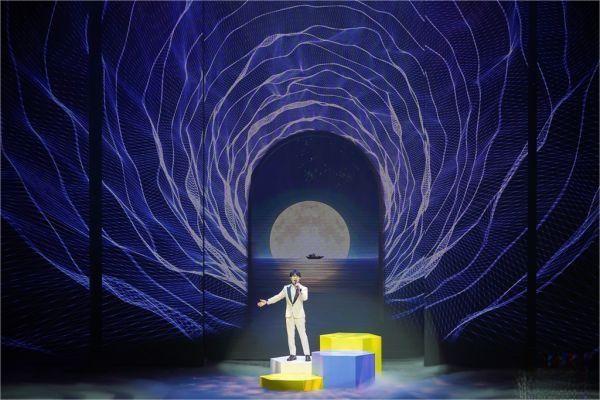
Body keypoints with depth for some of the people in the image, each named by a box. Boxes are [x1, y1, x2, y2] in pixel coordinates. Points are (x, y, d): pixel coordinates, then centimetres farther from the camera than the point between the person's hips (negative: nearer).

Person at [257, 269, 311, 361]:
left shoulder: (303, 289, -3)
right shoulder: (286, 288, 7)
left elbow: (305, 298, -21)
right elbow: (278, 297, 9)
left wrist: (299, 288, -27)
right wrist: (266, 302, 2)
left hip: (299, 315, -3)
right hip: (289, 315, 3)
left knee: (303, 335, -3)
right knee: (290, 335, 6)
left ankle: (307, 354, 0)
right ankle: (292, 354, 12)